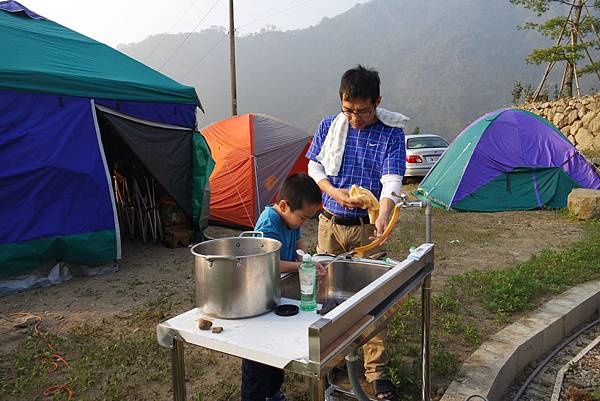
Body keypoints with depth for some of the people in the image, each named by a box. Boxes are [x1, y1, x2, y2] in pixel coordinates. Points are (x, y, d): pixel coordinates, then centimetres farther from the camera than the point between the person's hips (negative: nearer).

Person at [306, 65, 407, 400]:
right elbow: (314, 166, 6)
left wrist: (383, 218, -36)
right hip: (330, 224, 3)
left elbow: (392, 182, -18)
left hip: (367, 228, -3)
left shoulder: (392, 133, -8)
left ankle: (377, 372, 18)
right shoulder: (329, 126, 1)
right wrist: (334, 192, -13)